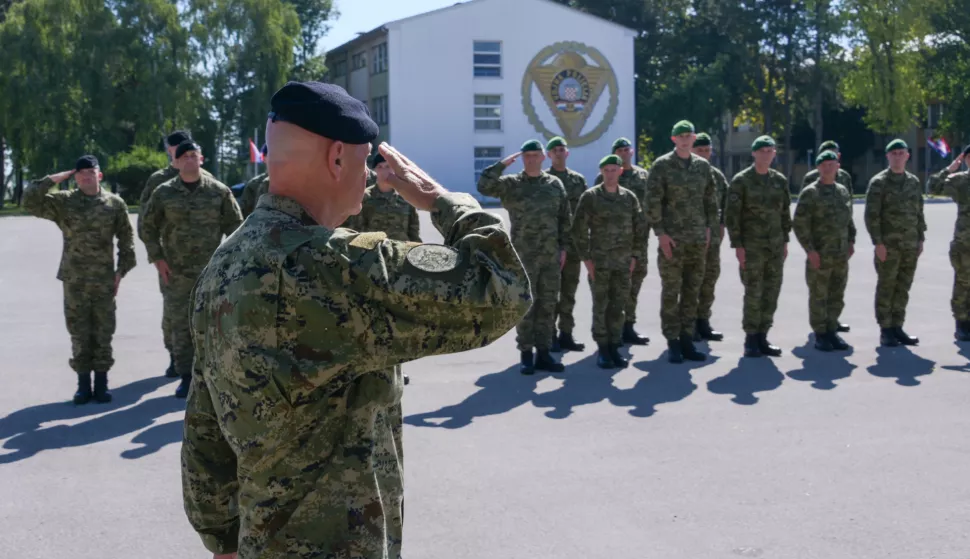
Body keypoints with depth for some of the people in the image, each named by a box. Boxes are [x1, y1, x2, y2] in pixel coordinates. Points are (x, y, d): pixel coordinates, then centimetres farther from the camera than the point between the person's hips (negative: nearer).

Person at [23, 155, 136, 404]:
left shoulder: (115, 203, 2)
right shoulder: (63, 202, 1)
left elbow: (126, 239, 5)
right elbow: (30, 202, -9)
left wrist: (122, 270, 0)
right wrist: (52, 180, -9)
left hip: (104, 279, 0)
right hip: (74, 279, 0)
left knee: (103, 332, 5)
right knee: (79, 332, 5)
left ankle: (101, 382, 13)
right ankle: (83, 382, 13)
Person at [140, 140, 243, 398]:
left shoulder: (219, 191, 1)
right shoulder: (164, 193, 3)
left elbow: (234, 225, 5)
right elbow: (148, 227, 9)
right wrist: (157, 258, 1)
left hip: (212, 271, -1)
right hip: (177, 272, 1)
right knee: (180, 325, 5)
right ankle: (186, 376, 15)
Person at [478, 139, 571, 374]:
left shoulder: (555, 184, 8)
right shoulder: (511, 184, 0)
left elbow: (565, 219, 11)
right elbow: (484, 186, -16)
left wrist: (563, 248, 6)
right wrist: (503, 164, -16)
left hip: (551, 255, 3)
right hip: (523, 255, -3)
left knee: (548, 304, 7)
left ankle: (544, 353, 15)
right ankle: (526, 354, 9)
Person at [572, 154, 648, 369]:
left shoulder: (629, 197, 8)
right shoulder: (590, 196, -2)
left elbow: (640, 227, 11)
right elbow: (579, 228, -3)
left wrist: (635, 256, 5)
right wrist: (586, 258, -7)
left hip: (624, 262, 3)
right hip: (599, 261, -3)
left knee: (618, 305, 5)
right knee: (601, 306, 0)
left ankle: (614, 347, 14)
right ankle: (602, 349, 7)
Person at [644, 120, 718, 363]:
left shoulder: (703, 165, 10)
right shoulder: (662, 165, -3)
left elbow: (711, 199, 16)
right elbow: (652, 201, -7)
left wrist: (709, 228, 8)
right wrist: (660, 233, -12)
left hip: (698, 240, 4)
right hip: (672, 239, -4)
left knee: (692, 292, 7)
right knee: (671, 292, -1)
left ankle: (687, 340, 15)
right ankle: (673, 343, 5)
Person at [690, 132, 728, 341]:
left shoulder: (717, 175, 12)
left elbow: (725, 202, 18)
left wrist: (722, 224, 7)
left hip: (713, 235, 6)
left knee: (710, 277, 9)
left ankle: (703, 322, 18)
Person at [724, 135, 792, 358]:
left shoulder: (780, 180, 9)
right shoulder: (741, 181, -6)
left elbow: (785, 213, 15)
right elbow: (731, 215, -8)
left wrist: (785, 241, 11)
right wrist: (737, 245, -12)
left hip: (775, 246, 5)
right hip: (751, 246, -5)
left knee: (771, 294, 6)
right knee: (753, 294, -5)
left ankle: (762, 337, 15)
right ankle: (751, 340, 6)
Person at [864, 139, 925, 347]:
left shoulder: (914, 182, 12)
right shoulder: (878, 182, -5)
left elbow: (919, 213, 16)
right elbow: (871, 214, -10)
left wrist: (920, 239, 10)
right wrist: (878, 243, -15)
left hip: (910, 245, 5)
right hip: (888, 245, -5)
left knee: (903, 288, 8)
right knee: (886, 288, 0)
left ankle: (897, 328, 15)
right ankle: (885, 331, 6)